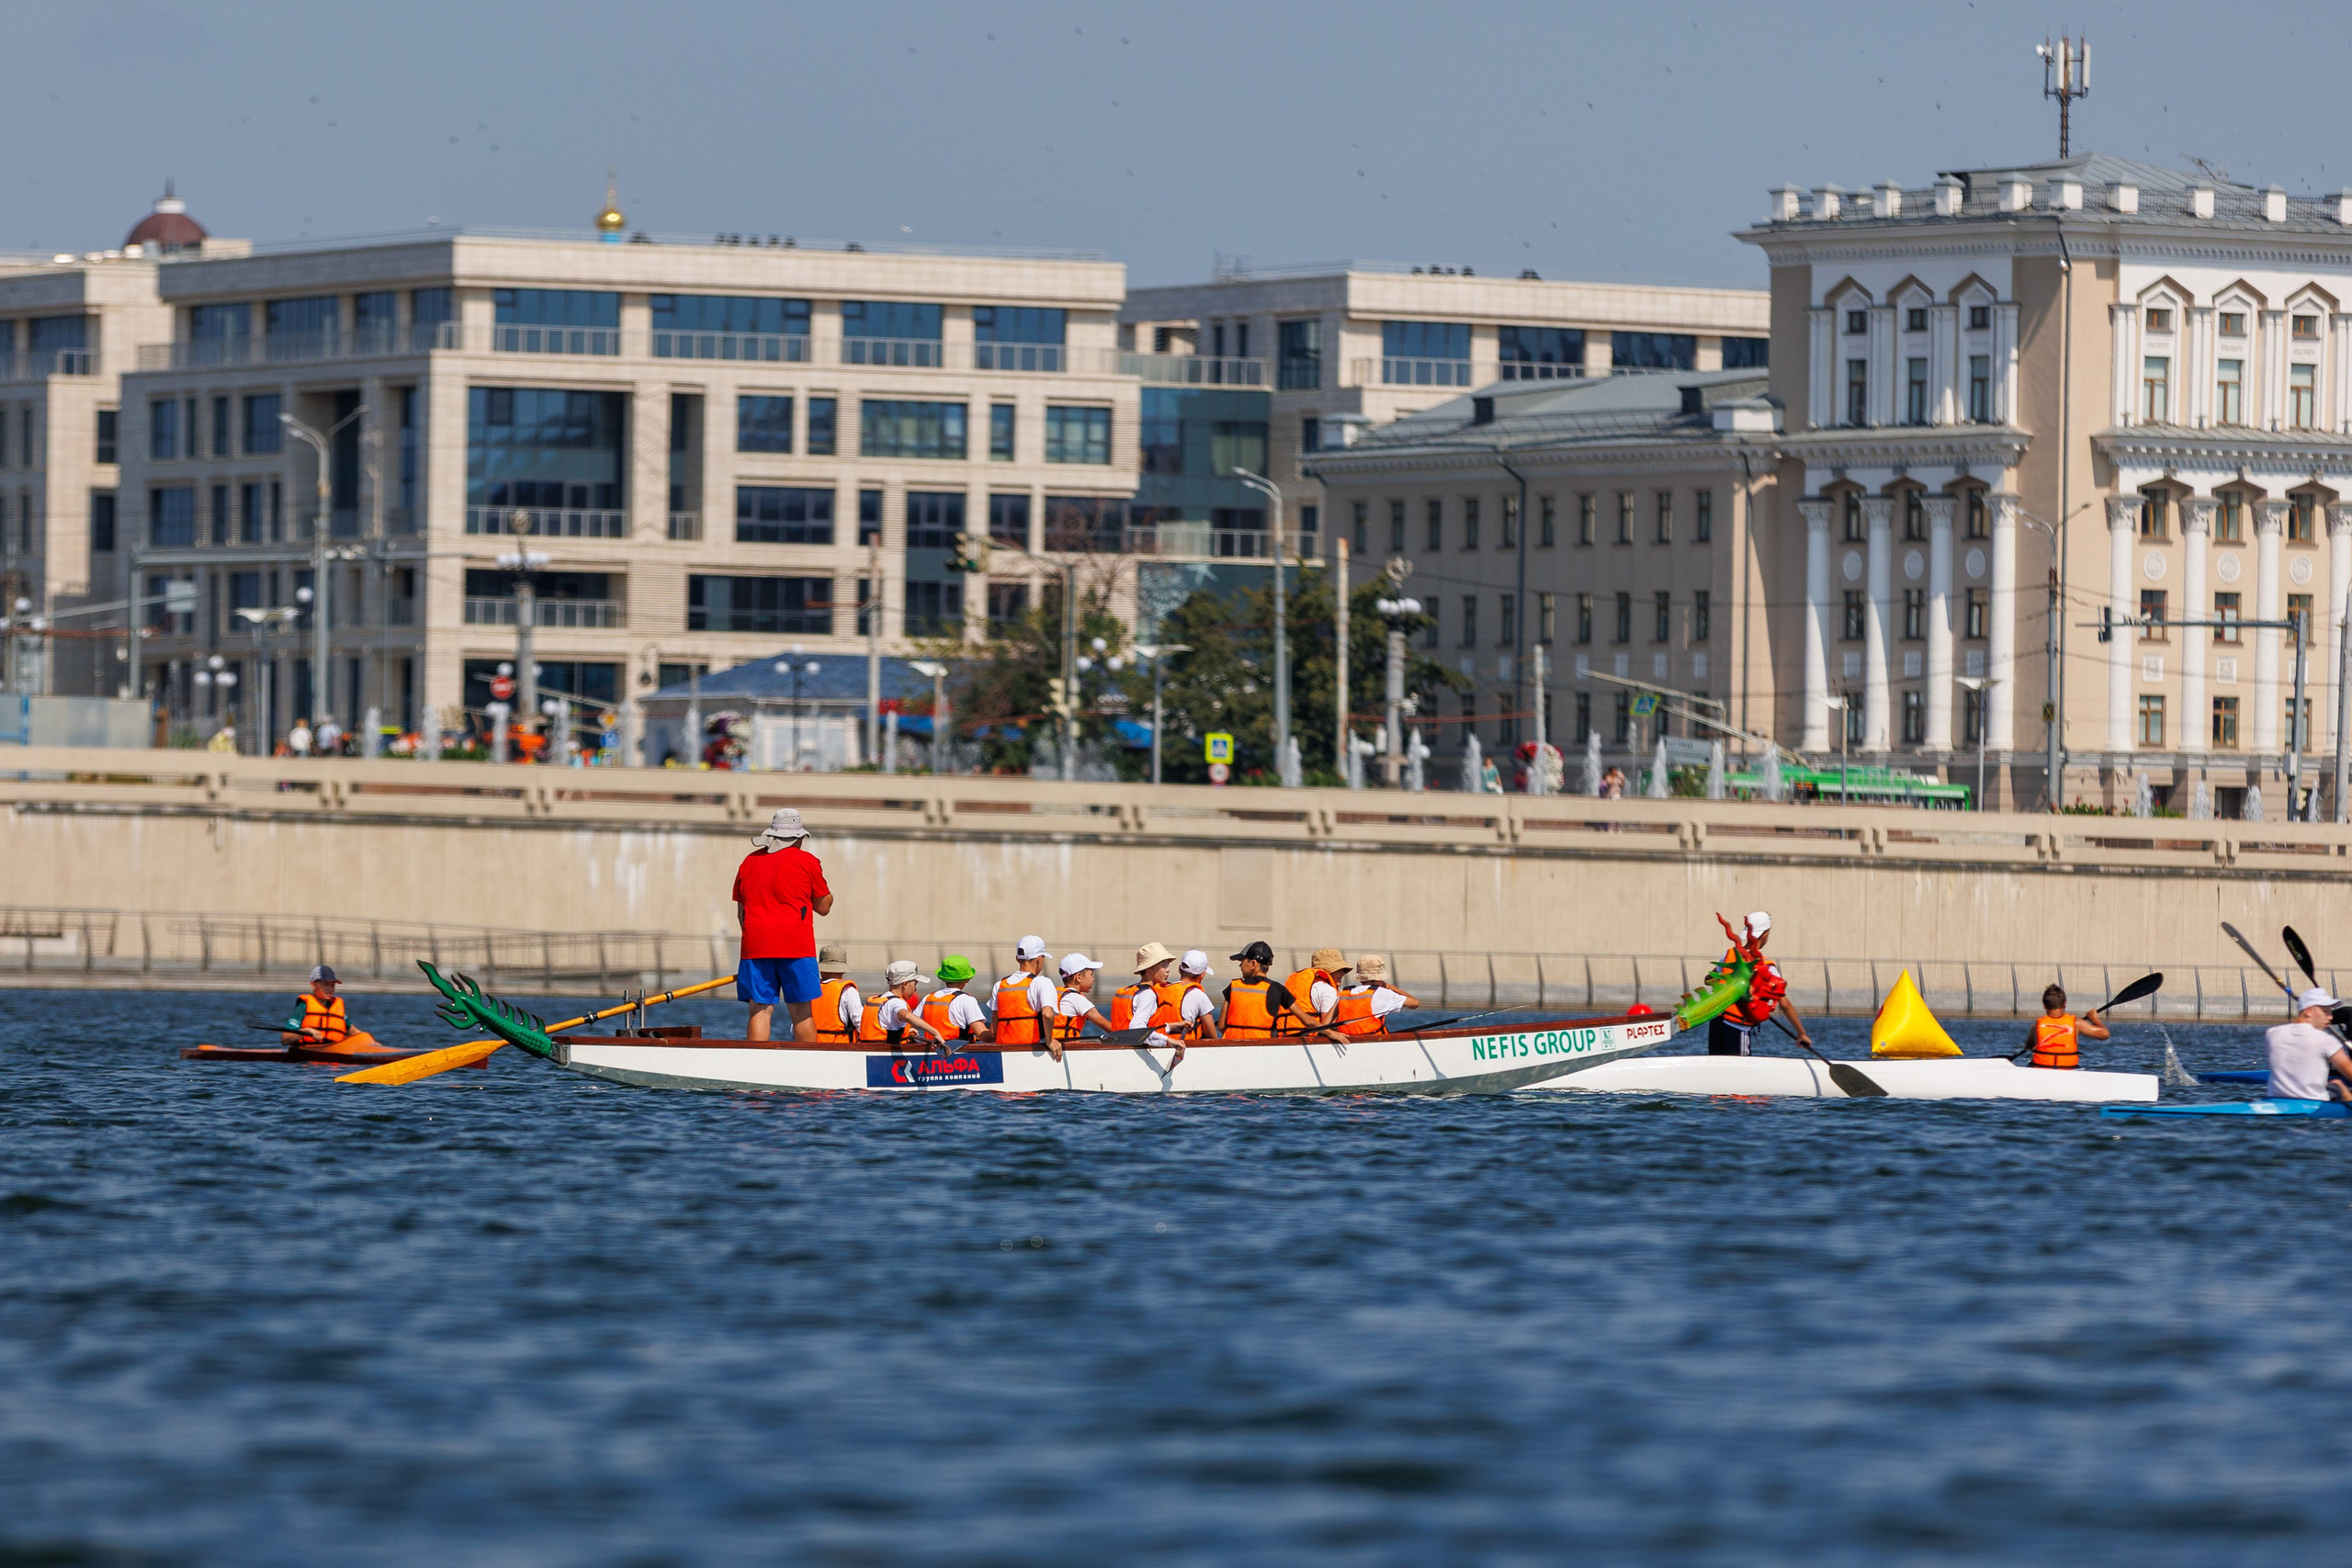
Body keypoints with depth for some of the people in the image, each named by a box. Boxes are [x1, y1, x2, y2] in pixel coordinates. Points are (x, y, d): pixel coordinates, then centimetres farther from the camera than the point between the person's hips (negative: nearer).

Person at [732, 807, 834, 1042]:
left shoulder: (749, 862, 13)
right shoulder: (806, 861, 1)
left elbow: (741, 912, 17)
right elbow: (824, 907, 8)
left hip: (755, 944, 3)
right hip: (795, 944, -3)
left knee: (760, 1010, -1)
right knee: (801, 1012, 1)